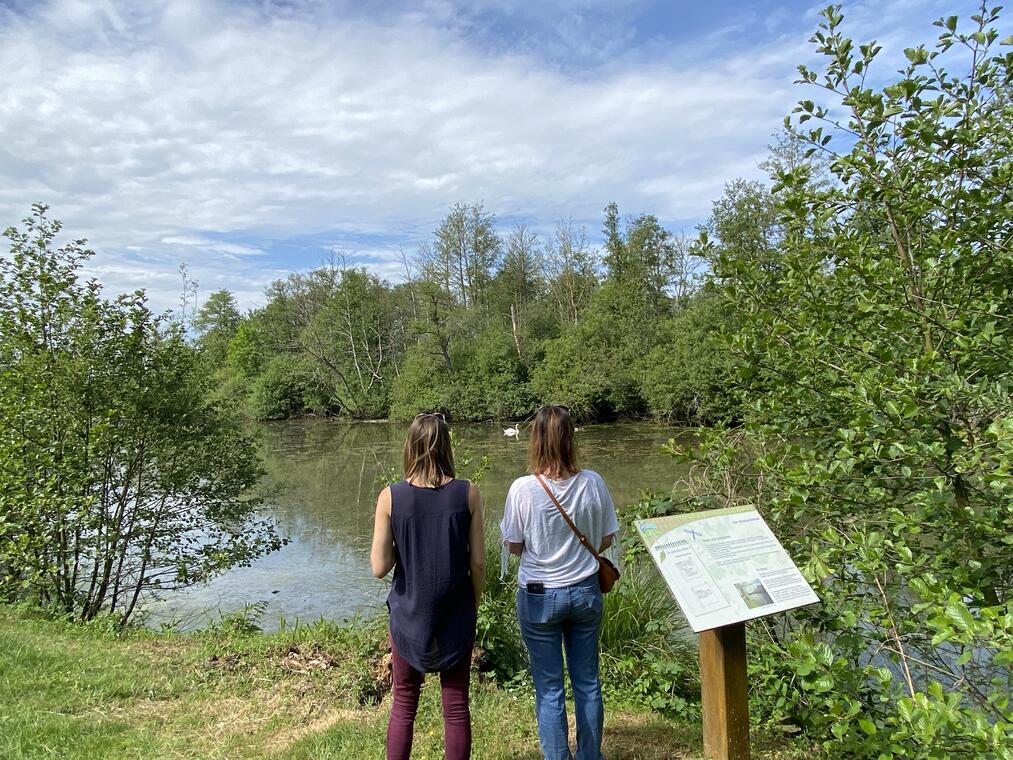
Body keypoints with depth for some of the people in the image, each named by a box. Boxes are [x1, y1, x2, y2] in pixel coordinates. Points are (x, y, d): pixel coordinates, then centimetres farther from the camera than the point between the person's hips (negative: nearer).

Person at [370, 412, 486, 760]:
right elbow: (478, 562, -7)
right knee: (456, 706, 15)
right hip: (455, 616, 0)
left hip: (409, 615, 0)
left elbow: (380, 567, -11)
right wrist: (474, 607, 9)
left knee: (403, 705, 18)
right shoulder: (468, 494, -12)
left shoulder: (390, 496, -13)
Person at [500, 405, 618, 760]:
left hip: (540, 597, -3)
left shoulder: (523, 488, -18)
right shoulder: (593, 483, -12)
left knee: (549, 689, 12)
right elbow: (605, 541, -1)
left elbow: (514, 546, -8)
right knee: (587, 682, 19)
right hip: (585, 591, 3)